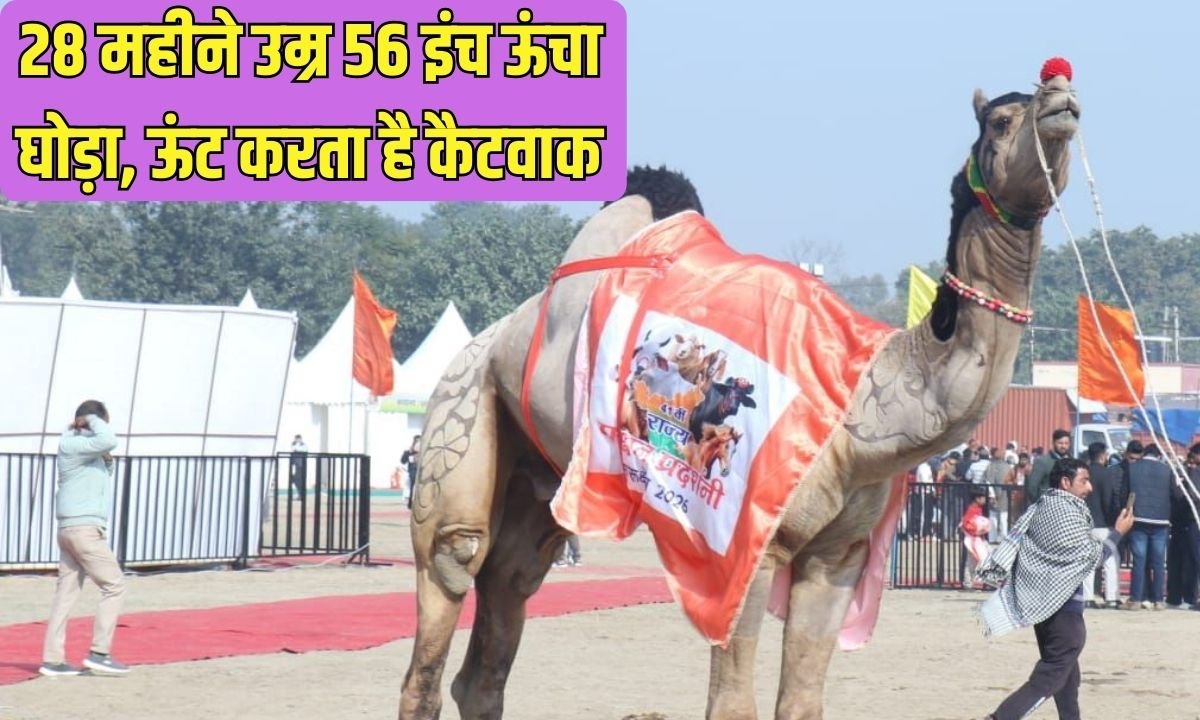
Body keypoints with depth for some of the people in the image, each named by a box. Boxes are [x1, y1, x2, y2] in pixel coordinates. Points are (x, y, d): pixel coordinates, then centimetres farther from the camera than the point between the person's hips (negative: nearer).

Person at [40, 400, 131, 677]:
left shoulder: (86, 449, 18)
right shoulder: (73, 445, -12)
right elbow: (109, 441, -28)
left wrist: (107, 461, 8)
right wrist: (92, 420, -11)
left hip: (72, 529, 10)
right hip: (84, 528, -10)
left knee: (67, 592, 7)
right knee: (114, 584, -7)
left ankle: (52, 659, 5)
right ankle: (99, 653, -9)